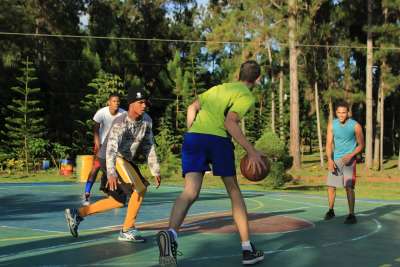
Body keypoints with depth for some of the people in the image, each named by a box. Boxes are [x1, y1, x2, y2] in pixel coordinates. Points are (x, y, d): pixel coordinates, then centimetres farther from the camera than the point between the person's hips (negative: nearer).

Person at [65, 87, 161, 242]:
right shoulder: (120, 123, -25)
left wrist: (155, 171, 6)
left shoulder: (146, 120, -3)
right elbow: (111, 148, -38)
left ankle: (77, 214, 22)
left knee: (118, 201, 14)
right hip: (112, 159, -8)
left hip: (126, 160, 8)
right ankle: (127, 230, -6)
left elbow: (148, 147, 8)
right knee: (140, 188, -19)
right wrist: (111, 173, -52)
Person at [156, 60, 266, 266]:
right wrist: (251, 151, -9)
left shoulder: (219, 87, 30)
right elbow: (230, 122, -8)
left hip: (193, 136, 4)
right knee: (233, 191, 13)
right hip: (218, 139, -4)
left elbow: (192, 107, 26)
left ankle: (171, 234, -39)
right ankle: (247, 249, 17)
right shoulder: (247, 96, 8)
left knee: (190, 191, -9)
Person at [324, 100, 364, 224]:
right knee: (331, 186, 9)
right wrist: (330, 160, -18)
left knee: (349, 187, -11)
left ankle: (351, 215, -5)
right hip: (335, 159, 4)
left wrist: (350, 155, -18)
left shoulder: (355, 126, -11)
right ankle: (331, 210, 28)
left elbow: (361, 145, -2)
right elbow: (329, 144, -4)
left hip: (349, 159, -3)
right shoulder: (332, 125, -3)